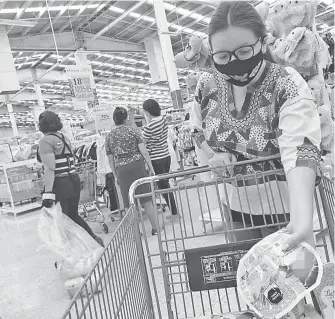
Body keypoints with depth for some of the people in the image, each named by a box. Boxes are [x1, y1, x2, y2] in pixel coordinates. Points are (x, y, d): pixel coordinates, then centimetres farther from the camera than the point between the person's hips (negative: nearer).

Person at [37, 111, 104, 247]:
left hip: (60, 183, -8)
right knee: (73, 215, 21)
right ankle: (94, 237, 15)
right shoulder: (64, 138, 12)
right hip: (74, 179, 8)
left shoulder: (45, 141, -12)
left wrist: (48, 193, -22)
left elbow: (49, 168, -20)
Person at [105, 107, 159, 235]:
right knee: (146, 198, 5)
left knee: (129, 203, 9)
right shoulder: (132, 131, 0)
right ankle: (155, 228, 9)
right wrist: (151, 168, 1)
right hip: (137, 164, -2)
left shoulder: (109, 136, 7)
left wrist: (116, 176, 19)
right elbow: (144, 151, -5)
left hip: (121, 169, 2)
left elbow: (111, 160, 10)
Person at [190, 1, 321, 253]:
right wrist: (214, 154, -9)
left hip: (285, 206, -4)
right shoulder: (207, 86, -7)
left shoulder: (288, 86, -22)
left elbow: (300, 149, -36)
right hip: (238, 206, 5)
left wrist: (302, 217, -51)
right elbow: (198, 129, 12)